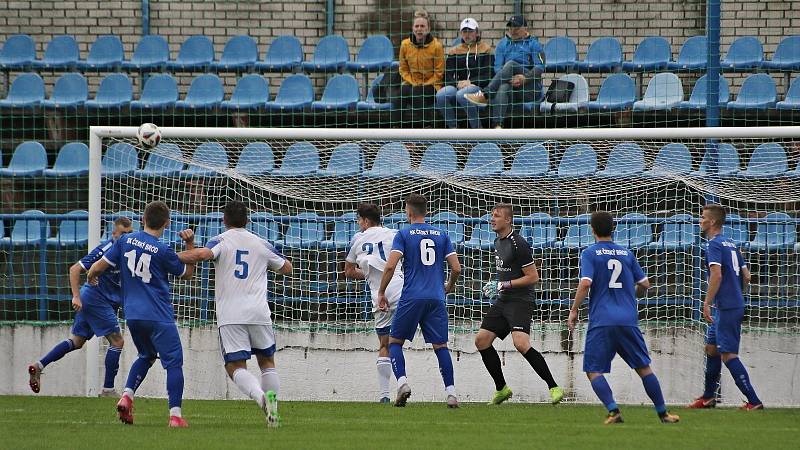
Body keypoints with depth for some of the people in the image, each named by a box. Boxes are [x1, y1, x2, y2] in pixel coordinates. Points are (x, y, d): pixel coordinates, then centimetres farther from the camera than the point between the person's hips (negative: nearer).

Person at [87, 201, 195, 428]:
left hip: (132, 314, 6)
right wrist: (190, 245, 8)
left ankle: (127, 395, 7)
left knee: (147, 356, 26)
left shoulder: (125, 240, 3)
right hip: (159, 316, -6)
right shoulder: (163, 251, -9)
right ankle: (175, 415, -12)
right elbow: (187, 273, 7)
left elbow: (100, 266, 8)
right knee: (174, 362, -2)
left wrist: (91, 277, 29)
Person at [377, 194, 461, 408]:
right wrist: (449, 286, 28)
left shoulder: (403, 234, 0)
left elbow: (390, 266, -10)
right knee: (440, 346, 5)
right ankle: (451, 392, -5)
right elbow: (456, 268, 8)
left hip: (411, 299, -3)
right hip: (436, 298, 3)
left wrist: (381, 293, 2)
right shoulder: (441, 235, 10)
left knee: (395, 341, 10)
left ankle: (402, 382, -9)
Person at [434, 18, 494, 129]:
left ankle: (477, 129, -27)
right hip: (458, 86, 4)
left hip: (478, 87, -4)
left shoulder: (485, 49, 7)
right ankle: (453, 128, -21)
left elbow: (488, 76, -2)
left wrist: (471, 82, -15)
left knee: (462, 95, -38)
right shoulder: (454, 52, 19)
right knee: (441, 95, -29)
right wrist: (457, 83, -11)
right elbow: (448, 76, 11)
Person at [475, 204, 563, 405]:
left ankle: (554, 387, -20)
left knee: (521, 343, -26)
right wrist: (495, 286, 13)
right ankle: (501, 388, 18)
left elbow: (533, 277, -16)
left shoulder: (518, 244, -15)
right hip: (503, 301, 10)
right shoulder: (498, 242, 14)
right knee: (481, 340, 5)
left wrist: (504, 285, -16)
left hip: (520, 301, -10)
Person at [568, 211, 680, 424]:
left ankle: (613, 410, -17)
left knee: (593, 370, 2)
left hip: (601, 322, -4)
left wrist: (574, 311, -5)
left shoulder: (590, 253, 0)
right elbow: (644, 284, 15)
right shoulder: (626, 253, 13)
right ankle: (663, 413, 13)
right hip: (628, 320, 4)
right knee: (643, 367, 12)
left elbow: (585, 283, -13)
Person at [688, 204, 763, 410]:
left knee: (728, 355, -9)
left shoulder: (715, 244, -12)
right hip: (736, 304, 10)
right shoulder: (731, 244, 15)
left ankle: (754, 401, -11)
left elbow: (717, 275, -24)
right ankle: (708, 397, 30)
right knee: (711, 348, 20)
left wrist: (707, 303, -22)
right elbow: (746, 276, 17)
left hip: (726, 308, -10)